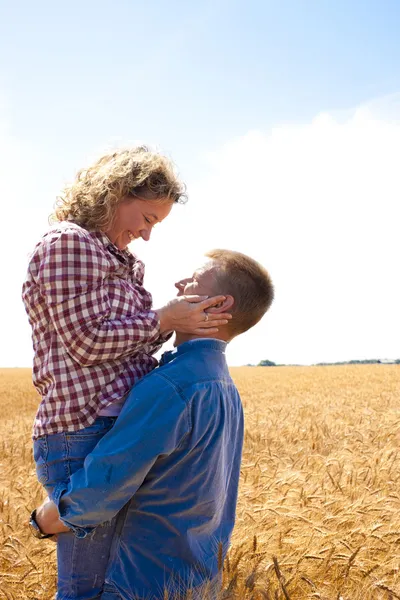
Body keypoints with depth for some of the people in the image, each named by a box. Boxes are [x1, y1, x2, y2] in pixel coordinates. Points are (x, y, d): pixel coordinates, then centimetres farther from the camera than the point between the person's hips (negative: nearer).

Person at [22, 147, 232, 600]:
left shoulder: (116, 258, 18)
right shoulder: (67, 243, -10)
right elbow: (85, 341, -16)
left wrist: (180, 316, 6)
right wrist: (163, 320, -11)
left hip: (121, 429, 10)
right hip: (86, 431, -10)